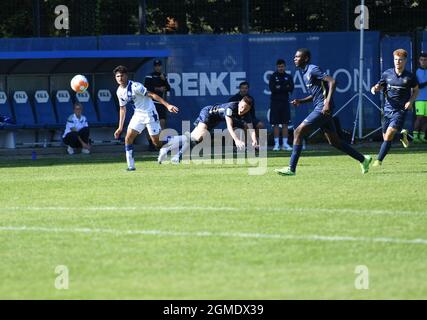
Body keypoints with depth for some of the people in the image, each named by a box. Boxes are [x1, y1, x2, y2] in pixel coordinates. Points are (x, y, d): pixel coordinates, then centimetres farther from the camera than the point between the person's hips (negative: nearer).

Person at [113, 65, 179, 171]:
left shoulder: (135, 86, -20)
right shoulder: (119, 92, 3)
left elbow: (152, 95, -23)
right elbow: (122, 108, 16)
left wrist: (167, 105, -30)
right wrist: (120, 128, 15)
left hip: (149, 113, -7)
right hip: (138, 115, 7)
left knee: (156, 142, -5)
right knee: (128, 138, -7)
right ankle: (131, 166, -2)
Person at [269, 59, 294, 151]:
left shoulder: (288, 77, 9)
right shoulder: (273, 77, 2)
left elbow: (291, 88, -3)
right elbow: (272, 88, -11)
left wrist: (280, 87, -11)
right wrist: (285, 88, -9)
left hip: (285, 102, 2)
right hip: (275, 102, -2)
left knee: (285, 124, 0)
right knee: (276, 124, -3)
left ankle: (285, 143, 3)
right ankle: (276, 144, 0)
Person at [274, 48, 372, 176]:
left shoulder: (313, 70, -10)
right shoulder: (305, 74, 19)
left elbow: (332, 81, -20)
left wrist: (328, 102, -28)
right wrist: (300, 101, 12)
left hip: (322, 109, -10)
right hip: (320, 109, 10)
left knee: (298, 132, -11)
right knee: (333, 141, 13)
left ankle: (291, 168, -10)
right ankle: (363, 159, 19)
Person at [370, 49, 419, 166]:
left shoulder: (410, 77, -4)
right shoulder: (387, 74, 1)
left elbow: (416, 90, 12)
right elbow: (380, 85, 15)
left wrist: (411, 101, -6)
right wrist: (375, 88, -9)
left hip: (401, 110, -4)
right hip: (388, 108, 4)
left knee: (389, 134, -18)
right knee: (386, 136, 10)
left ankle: (379, 160, -12)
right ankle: (402, 134, 43)